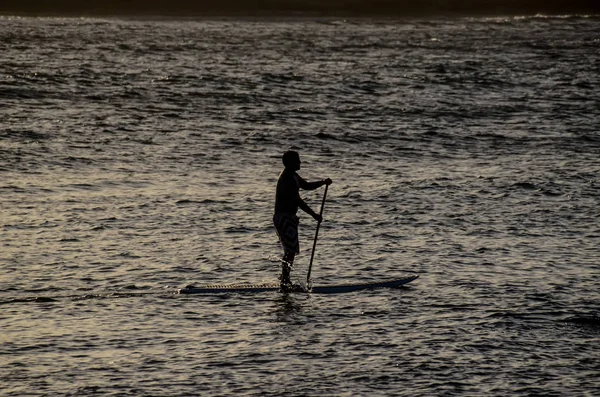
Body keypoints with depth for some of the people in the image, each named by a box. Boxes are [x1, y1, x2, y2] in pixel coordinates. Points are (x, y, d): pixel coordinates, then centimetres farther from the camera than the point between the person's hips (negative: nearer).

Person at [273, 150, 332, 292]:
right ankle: (285, 283, -10)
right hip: (284, 218, -11)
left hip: (288, 218, 11)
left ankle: (285, 281, 24)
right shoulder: (287, 179, -19)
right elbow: (297, 201, -23)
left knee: (290, 251, 16)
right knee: (291, 251, -11)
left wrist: (323, 182, 10)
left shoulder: (292, 176, 14)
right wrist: (314, 215, -21)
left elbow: (307, 186, 26)